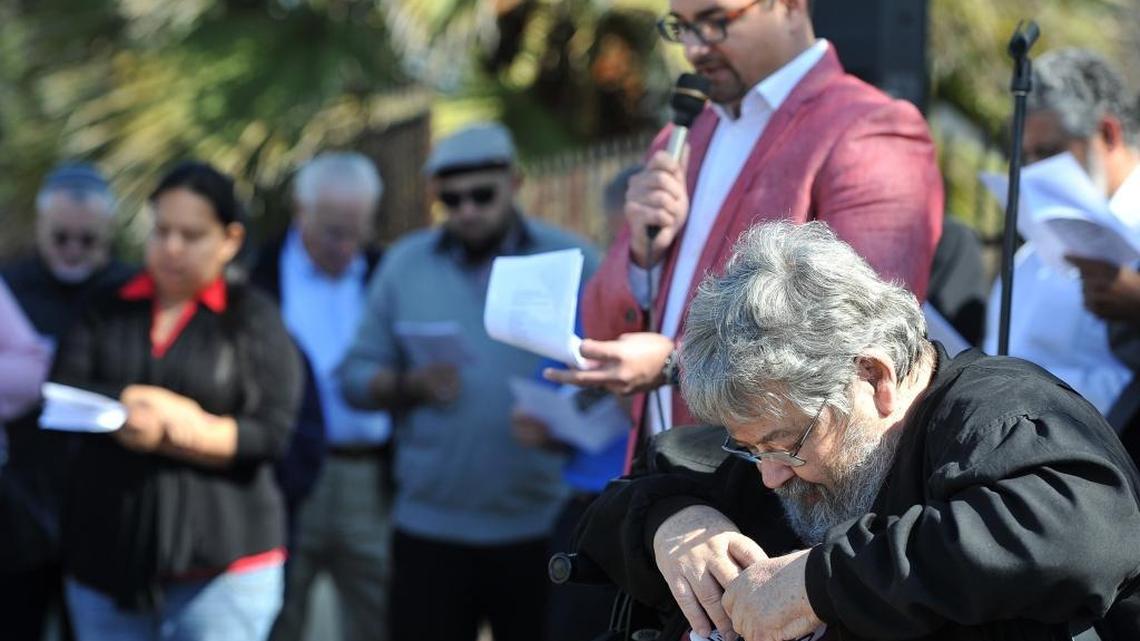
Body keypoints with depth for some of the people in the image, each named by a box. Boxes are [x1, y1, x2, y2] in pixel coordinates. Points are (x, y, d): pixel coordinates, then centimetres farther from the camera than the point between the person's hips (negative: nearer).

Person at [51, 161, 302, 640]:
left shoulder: (253, 317, 4)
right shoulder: (108, 309, 12)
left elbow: (272, 433, -6)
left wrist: (157, 428, -13)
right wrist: (157, 405, -14)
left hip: (223, 562, -3)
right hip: (107, 554, 3)